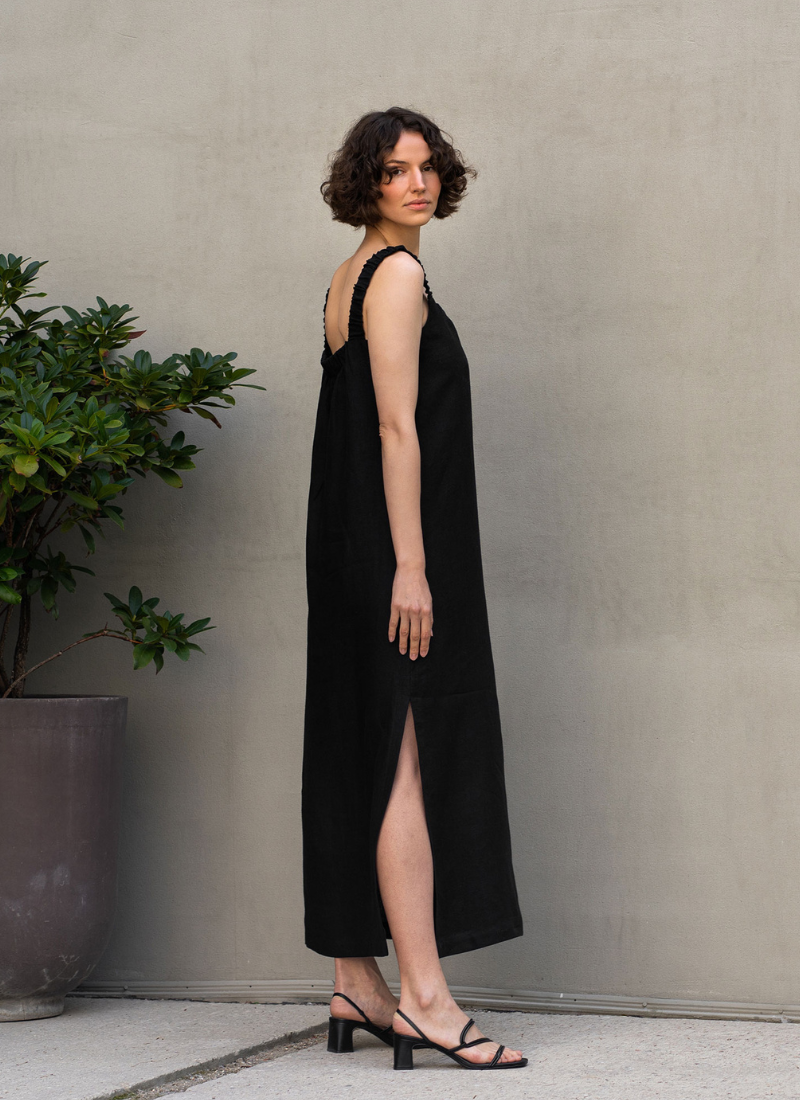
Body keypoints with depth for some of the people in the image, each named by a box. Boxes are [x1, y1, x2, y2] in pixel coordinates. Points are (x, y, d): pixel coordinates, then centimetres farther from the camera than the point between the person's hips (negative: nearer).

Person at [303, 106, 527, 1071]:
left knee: (361, 758, 10)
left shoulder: (350, 279, 18)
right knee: (412, 760, -11)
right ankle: (421, 993, -12)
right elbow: (397, 426, -17)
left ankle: (356, 983, 15)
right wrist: (411, 566, -20)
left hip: (354, 555, 10)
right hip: (395, 550, -10)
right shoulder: (398, 274, -10)